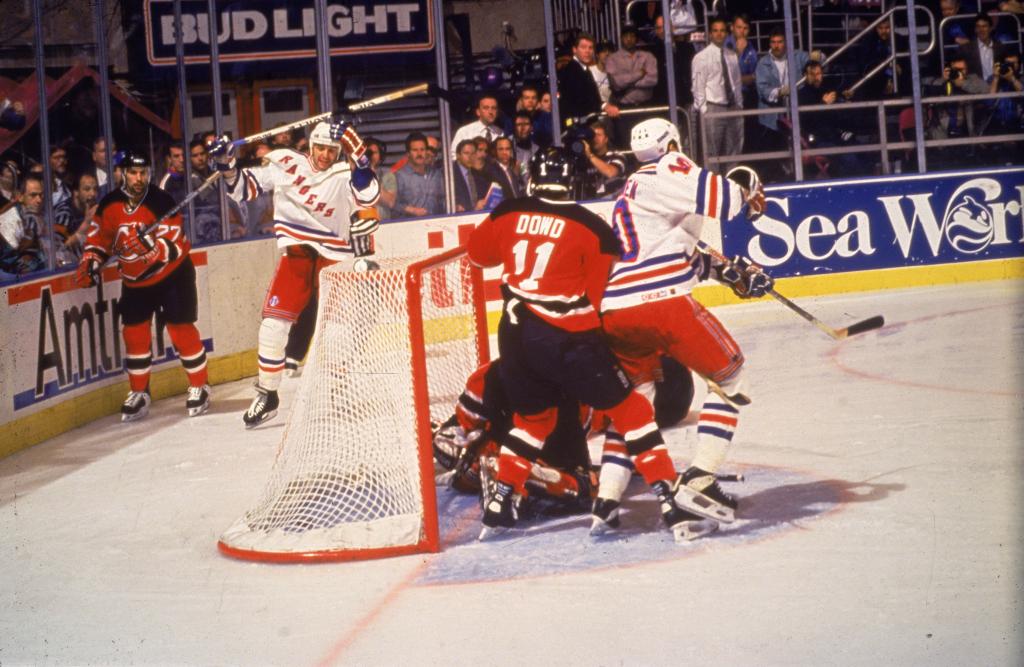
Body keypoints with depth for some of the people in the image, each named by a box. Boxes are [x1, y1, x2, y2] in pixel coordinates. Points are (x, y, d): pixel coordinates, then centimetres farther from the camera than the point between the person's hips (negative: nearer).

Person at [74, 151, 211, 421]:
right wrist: (90, 263, -10)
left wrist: (152, 244, -46)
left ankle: (199, 387, 10)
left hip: (172, 274, -4)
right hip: (135, 280, 4)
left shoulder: (162, 202, -21)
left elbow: (175, 246, -28)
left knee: (181, 329, -5)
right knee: (134, 333, 2)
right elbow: (98, 237, 5)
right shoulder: (109, 205, -7)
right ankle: (139, 393, 15)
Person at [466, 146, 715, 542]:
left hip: (515, 332, 5)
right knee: (630, 409, 6)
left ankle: (499, 507, 25)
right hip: (566, 337, -5)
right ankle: (669, 504, -2)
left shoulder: (507, 215, 4)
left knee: (533, 416, 27)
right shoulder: (592, 227, -5)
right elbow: (597, 296, -1)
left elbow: (477, 254, 22)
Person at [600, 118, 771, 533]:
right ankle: (698, 480, -4)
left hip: (613, 310, 8)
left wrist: (729, 271, 27)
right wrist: (748, 191, 4)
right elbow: (712, 196, -16)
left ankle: (606, 498, 13)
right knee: (729, 377, 7)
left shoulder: (630, 192, 30)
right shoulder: (666, 171, 3)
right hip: (660, 300, -8)